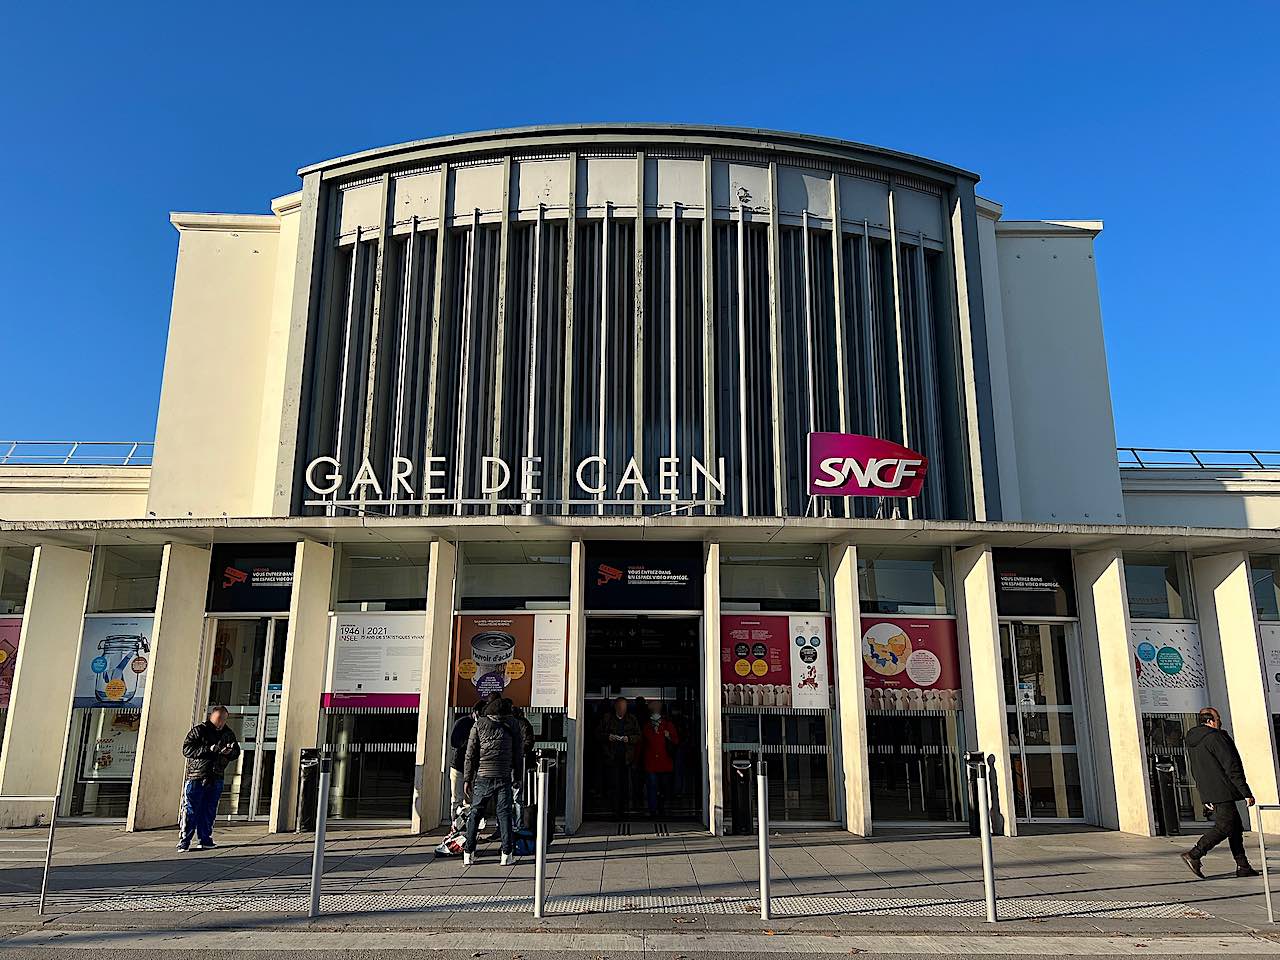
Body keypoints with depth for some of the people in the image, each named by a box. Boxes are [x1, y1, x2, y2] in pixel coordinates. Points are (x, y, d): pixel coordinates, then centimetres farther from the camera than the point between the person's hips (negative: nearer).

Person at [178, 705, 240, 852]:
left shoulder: (228, 733, 9)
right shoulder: (198, 731, -5)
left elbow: (236, 751, 16)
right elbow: (186, 750, -13)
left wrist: (229, 752, -9)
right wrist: (209, 749, -23)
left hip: (216, 780, 4)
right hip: (196, 778, -4)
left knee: (209, 812, 10)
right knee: (190, 811, -4)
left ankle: (205, 840, 18)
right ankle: (184, 842, 2)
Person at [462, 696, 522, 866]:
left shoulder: (479, 725, 3)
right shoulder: (512, 725, 4)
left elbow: (470, 755, 2)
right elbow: (517, 753, 7)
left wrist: (467, 779, 6)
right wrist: (517, 775, 14)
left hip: (482, 777, 0)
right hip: (503, 777, 0)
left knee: (474, 813, 10)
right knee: (504, 813, 5)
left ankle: (468, 853, 11)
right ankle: (507, 854, 3)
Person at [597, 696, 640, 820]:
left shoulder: (632, 720, 10)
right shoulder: (607, 718, 7)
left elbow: (638, 736, 10)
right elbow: (598, 734, 9)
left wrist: (629, 738, -9)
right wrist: (607, 737, -9)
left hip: (626, 757, 1)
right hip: (612, 757, -1)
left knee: (626, 786, 0)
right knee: (614, 786, -4)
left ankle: (622, 809, 13)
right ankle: (616, 813, 3)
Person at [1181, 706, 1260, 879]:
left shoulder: (1192, 742, 16)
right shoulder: (1215, 737, -12)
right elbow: (1232, 767, -15)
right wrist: (1246, 793, -12)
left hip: (1209, 793, 9)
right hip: (1223, 792, -9)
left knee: (1236, 826, 14)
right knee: (1224, 826, -9)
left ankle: (1242, 866, 13)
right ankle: (1194, 855, -15)